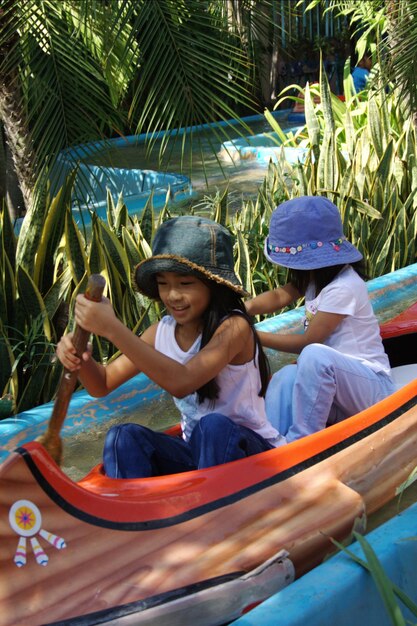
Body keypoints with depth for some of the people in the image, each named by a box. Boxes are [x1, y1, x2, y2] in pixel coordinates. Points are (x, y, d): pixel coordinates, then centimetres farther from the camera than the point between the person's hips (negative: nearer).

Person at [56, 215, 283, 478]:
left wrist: (113, 328, -39)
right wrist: (80, 357, -22)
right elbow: (102, 384, 2)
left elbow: (182, 382, -36)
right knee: (125, 438, -20)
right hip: (196, 448, 5)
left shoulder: (233, 327, -19)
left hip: (249, 449, -5)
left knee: (214, 426, -36)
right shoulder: (161, 332, 0)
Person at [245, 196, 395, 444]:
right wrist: (247, 307, -27)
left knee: (315, 355, -36)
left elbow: (307, 343, -18)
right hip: (335, 380, 8)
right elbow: (280, 296, -8)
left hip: (371, 386, -8)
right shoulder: (317, 275, 5)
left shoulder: (344, 288, -22)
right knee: (287, 377, -24)